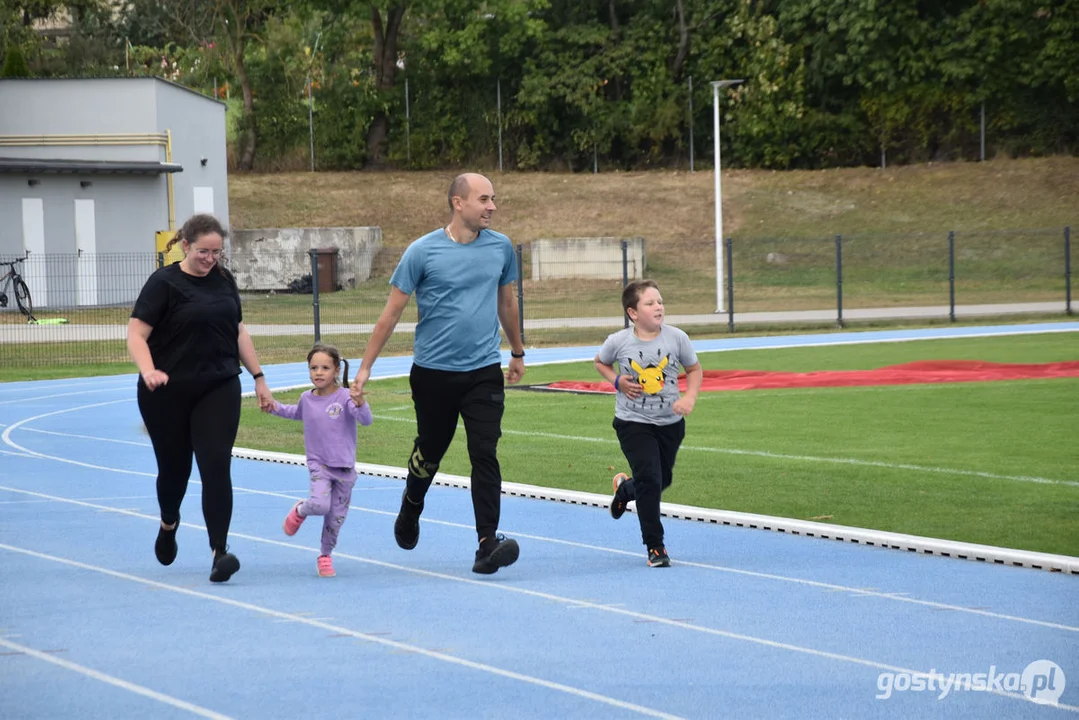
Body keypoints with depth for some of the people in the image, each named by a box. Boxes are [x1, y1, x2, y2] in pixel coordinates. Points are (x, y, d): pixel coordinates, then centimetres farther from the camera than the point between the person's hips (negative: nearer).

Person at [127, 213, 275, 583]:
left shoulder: (224, 281, 7)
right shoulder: (164, 283, -8)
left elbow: (239, 332, 17)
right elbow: (136, 334, -13)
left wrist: (258, 378, 14)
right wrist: (148, 371, -30)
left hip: (219, 390, 3)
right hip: (168, 395, -3)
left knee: (216, 466, -10)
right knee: (175, 466, 11)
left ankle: (220, 552, -14)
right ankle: (168, 524, 42)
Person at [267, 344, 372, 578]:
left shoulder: (344, 397, -11)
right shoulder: (307, 398, 2)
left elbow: (367, 420, -22)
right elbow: (298, 412, 27)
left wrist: (360, 404, -41)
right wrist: (276, 408, 13)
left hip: (344, 467, -1)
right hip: (319, 464, 1)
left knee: (336, 517, 6)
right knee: (320, 504, -24)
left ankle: (326, 556, 25)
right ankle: (300, 511, 10)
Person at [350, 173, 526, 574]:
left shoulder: (500, 247, 2)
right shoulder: (422, 252, -8)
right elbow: (392, 312, -3)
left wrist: (517, 352, 27)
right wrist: (365, 367, -3)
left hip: (484, 371, 1)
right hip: (433, 372, -1)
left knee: (485, 456, -12)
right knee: (429, 452, 15)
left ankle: (488, 544, -16)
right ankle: (411, 508, 46)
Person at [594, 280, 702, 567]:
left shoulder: (676, 338, -9)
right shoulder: (619, 342, -12)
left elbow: (694, 369, 7)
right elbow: (600, 362, 10)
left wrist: (690, 397, -10)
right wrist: (618, 381, -9)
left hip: (670, 422, 3)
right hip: (633, 422, -3)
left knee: (662, 480, 17)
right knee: (649, 479, -14)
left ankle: (625, 488, 51)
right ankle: (655, 546, -2)